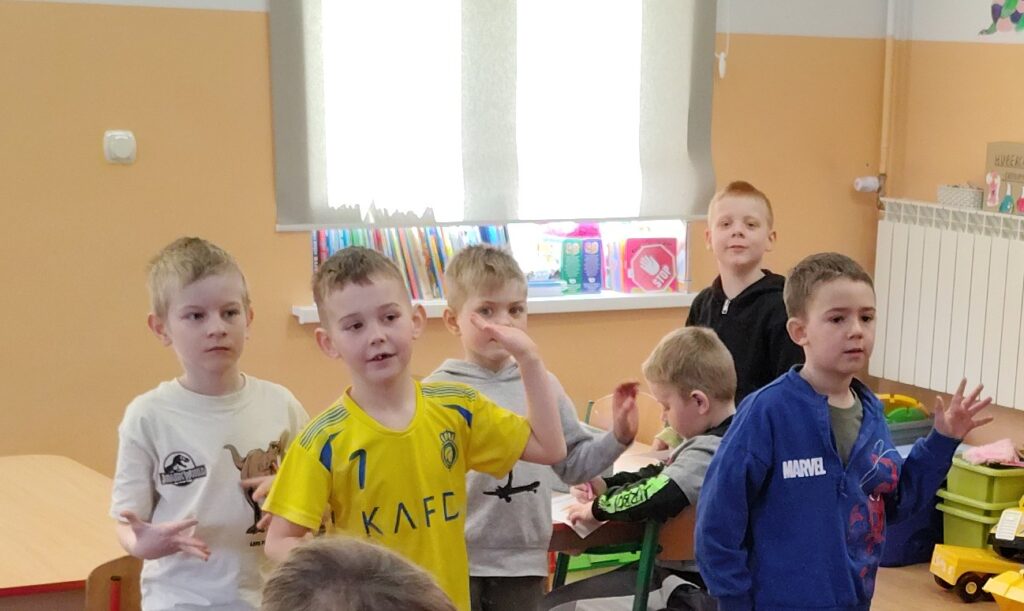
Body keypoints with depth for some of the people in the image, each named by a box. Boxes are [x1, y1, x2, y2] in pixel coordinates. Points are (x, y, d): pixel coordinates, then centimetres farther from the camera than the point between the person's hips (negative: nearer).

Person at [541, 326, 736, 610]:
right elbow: (661, 476, 20)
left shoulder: (709, 450, -23)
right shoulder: (715, 440, 9)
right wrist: (606, 485, 5)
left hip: (683, 579, -11)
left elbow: (657, 495, -35)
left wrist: (599, 507, -17)